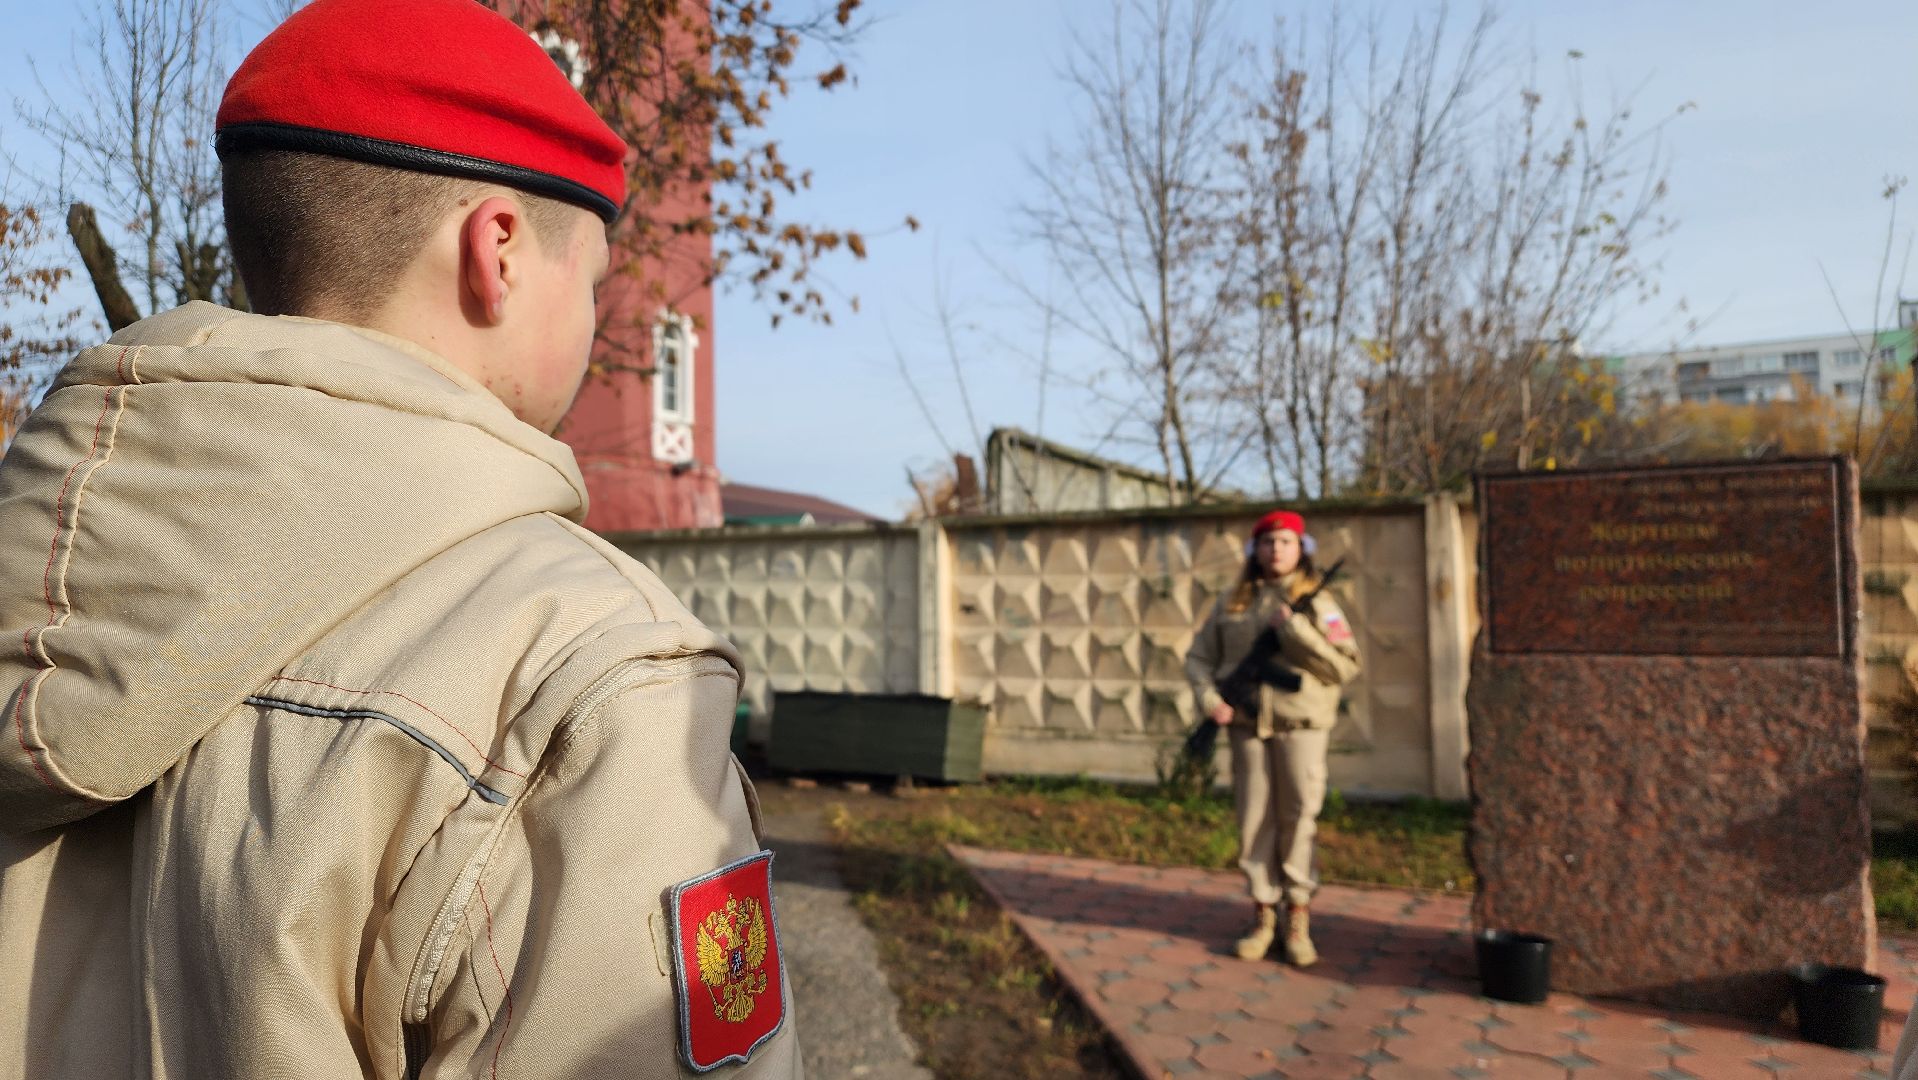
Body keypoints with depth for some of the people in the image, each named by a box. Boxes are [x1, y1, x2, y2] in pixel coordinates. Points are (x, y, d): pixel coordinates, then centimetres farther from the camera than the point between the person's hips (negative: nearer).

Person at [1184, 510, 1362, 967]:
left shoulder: (1317, 603, 4)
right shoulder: (1232, 603, 10)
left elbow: (1347, 666, -5)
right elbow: (1199, 657, 13)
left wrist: (1296, 630, -14)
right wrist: (1209, 698, -5)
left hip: (1301, 723, -2)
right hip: (1248, 724, 2)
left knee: (1299, 817, -1)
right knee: (1254, 820, 5)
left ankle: (1298, 918, 11)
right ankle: (1263, 915, 18)